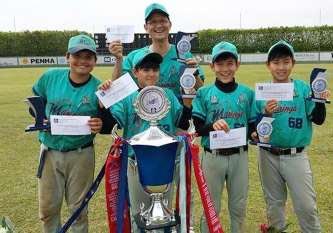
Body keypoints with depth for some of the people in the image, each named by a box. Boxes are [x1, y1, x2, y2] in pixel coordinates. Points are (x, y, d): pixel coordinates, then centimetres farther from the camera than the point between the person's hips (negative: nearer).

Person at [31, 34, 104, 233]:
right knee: (47, 208, 15)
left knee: (78, 208, 15)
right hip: (49, 151, 3)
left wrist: (101, 126, -29)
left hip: (81, 154, -2)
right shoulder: (50, 77, -6)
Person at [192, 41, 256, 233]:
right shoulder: (204, 93, -3)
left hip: (239, 156, 2)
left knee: (239, 206, 16)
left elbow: (253, 125, 6)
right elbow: (197, 128, -5)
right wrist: (212, 126, -24)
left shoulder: (247, 93, 2)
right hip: (213, 156, -2)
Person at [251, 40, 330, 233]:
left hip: (296, 156, -1)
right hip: (268, 156, 2)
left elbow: (318, 120, -4)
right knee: (274, 202, 18)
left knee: (306, 206, 2)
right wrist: (266, 113, -22)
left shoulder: (303, 89, -4)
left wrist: (321, 101, -21)